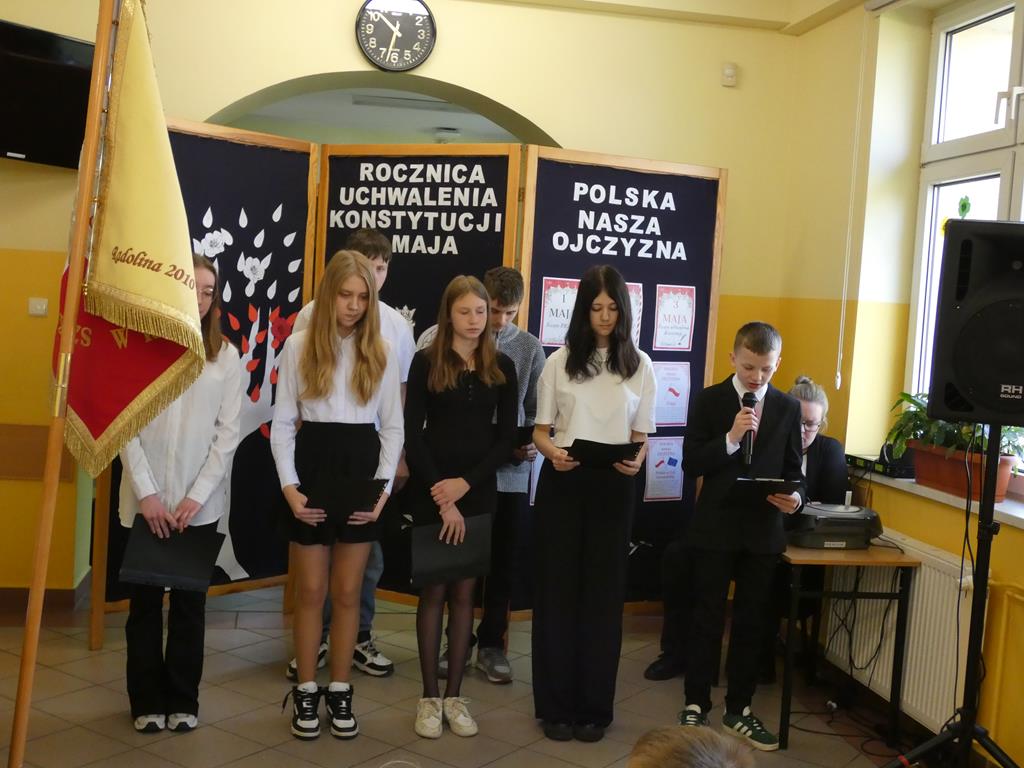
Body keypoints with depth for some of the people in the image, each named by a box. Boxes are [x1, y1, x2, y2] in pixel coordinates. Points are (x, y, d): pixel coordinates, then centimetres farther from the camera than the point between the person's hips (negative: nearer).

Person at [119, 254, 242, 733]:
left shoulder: (226, 356, 3)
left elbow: (228, 433, 0)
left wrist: (197, 496, -9)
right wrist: (146, 493, -11)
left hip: (200, 502, 1)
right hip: (148, 499, -1)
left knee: (190, 601, 9)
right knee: (145, 600, 7)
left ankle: (183, 699, 21)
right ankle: (147, 700, 20)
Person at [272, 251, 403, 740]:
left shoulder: (381, 353, 4)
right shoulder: (298, 346, 0)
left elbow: (392, 426, 5)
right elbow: (283, 422, 0)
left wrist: (384, 487, -6)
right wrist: (289, 485, -11)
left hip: (360, 469, 1)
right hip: (313, 466, -1)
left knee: (347, 593, 8)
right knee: (311, 591, 6)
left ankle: (340, 693, 20)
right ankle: (306, 692, 20)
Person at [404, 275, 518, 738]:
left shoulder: (502, 367, 5)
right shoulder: (426, 362, -3)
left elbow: (505, 438, 2)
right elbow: (412, 435, -7)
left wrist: (466, 483, -11)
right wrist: (441, 497, -13)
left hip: (478, 492, 2)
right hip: (431, 492, -2)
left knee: (464, 594, 7)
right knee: (434, 592, 4)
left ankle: (454, 695, 16)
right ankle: (429, 696, 13)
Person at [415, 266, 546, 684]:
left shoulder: (529, 347, 1)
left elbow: (537, 411, 6)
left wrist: (533, 444, -11)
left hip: (509, 470, 2)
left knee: (501, 562, 11)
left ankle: (491, 644, 26)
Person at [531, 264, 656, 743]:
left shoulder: (640, 365, 4)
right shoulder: (559, 362, 2)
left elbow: (641, 435, 6)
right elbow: (541, 430, 4)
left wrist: (636, 462, -15)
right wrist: (552, 452, -18)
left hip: (613, 487, 0)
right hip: (562, 483, 0)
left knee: (602, 591, 5)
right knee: (557, 589, 4)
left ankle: (594, 706, 17)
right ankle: (556, 704, 16)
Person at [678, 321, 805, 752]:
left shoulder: (788, 408, 5)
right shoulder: (708, 401, -2)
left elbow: (792, 468, 7)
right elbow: (691, 464, -9)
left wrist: (796, 496, -14)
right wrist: (730, 438, -22)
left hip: (763, 531, 3)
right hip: (715, 529, -2)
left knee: (752, 622, 10)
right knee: (708, 619, 6)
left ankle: (739, 709, 23)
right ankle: (696, 705, 18)